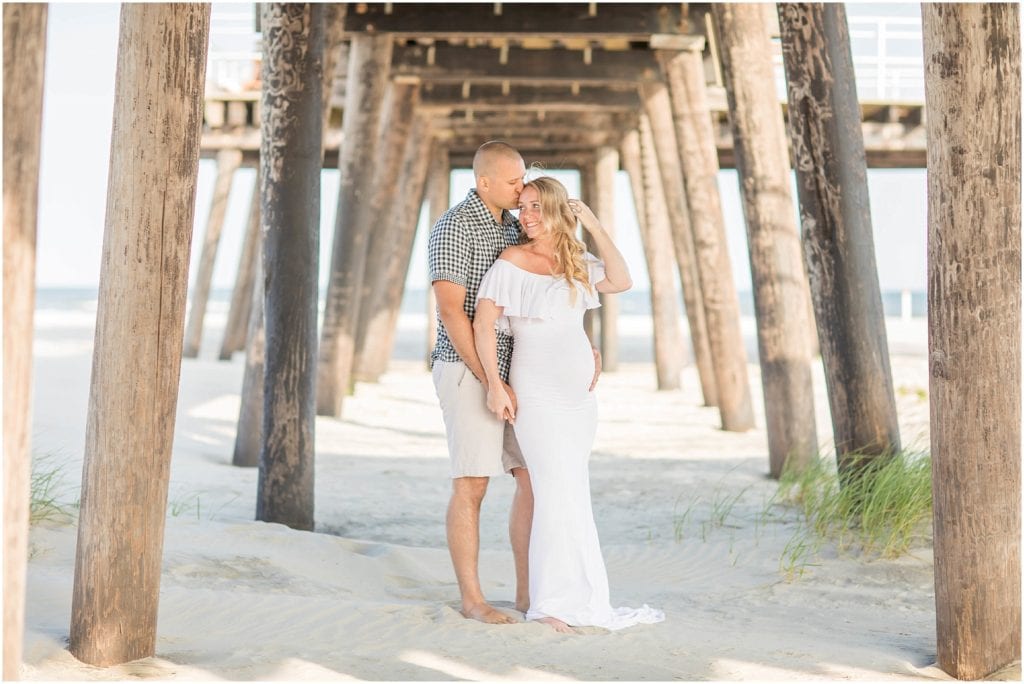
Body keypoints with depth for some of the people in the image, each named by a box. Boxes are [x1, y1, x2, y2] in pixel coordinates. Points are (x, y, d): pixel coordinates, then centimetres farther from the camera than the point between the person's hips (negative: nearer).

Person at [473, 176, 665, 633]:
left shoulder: (574, 262, 11)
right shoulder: (512, 261, -7)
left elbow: (620, 281, 2)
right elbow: (483, 322, -11)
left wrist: (594, 226, 1)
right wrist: (494, 384, -18)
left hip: (579, 393, 7)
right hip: (538, 393, -7)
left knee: (570, 497, 10)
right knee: (560, 494, -8)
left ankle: (582, 603, 16)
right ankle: (551, 602, 0)